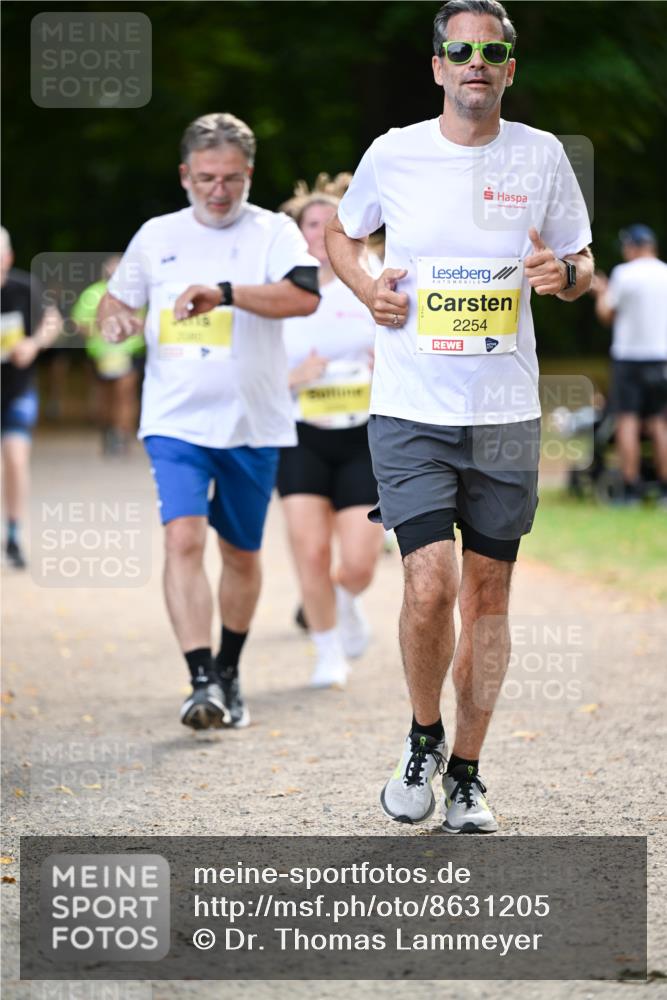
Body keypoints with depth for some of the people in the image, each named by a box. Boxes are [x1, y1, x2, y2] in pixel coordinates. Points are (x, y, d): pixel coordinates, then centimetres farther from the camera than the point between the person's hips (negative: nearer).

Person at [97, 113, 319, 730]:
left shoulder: (273, 232, -2)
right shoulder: (156, 237, 8)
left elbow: (305, 296, -20)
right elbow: (115, 302, 19)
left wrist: (224, 293, -31)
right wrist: (115, 319, -5)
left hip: (253, 424, 0)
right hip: (176, 421, 0)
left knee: (241, 554, 13)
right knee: (183, 540, -19)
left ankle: (229, 673, 33)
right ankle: (202, 683, -22)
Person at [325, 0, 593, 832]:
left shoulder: (542, 157, 2)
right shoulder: (393, 154, -1)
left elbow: (582, 264, 13)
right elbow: (340, 235, 17)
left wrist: (564, 274, -10)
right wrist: (367, 288, -3)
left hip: (505, 414, 2)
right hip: (410, 411, -2)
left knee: (487, 593, 6)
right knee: (430, 586, -14)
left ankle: (465, 772, 20)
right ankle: (423, 740, 12)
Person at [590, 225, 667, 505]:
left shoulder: (624, 274, -8)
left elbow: (606, 315, -2)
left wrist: (601, 293, 18)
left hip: (628, 356, -4)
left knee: (627, 421, -4)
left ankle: (631, 490, -10)